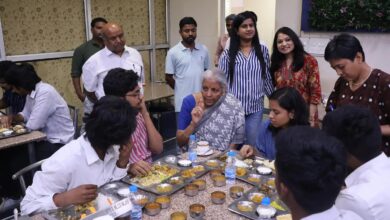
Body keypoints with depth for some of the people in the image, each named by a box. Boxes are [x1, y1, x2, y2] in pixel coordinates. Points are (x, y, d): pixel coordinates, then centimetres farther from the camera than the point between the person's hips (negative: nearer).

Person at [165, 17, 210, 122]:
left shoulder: (203, 50, 4)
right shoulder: (173, 52, -7)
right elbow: (168, 78, -2)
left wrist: (202, 89, 9)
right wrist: (181, 90, 6)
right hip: (183, 102, -3)